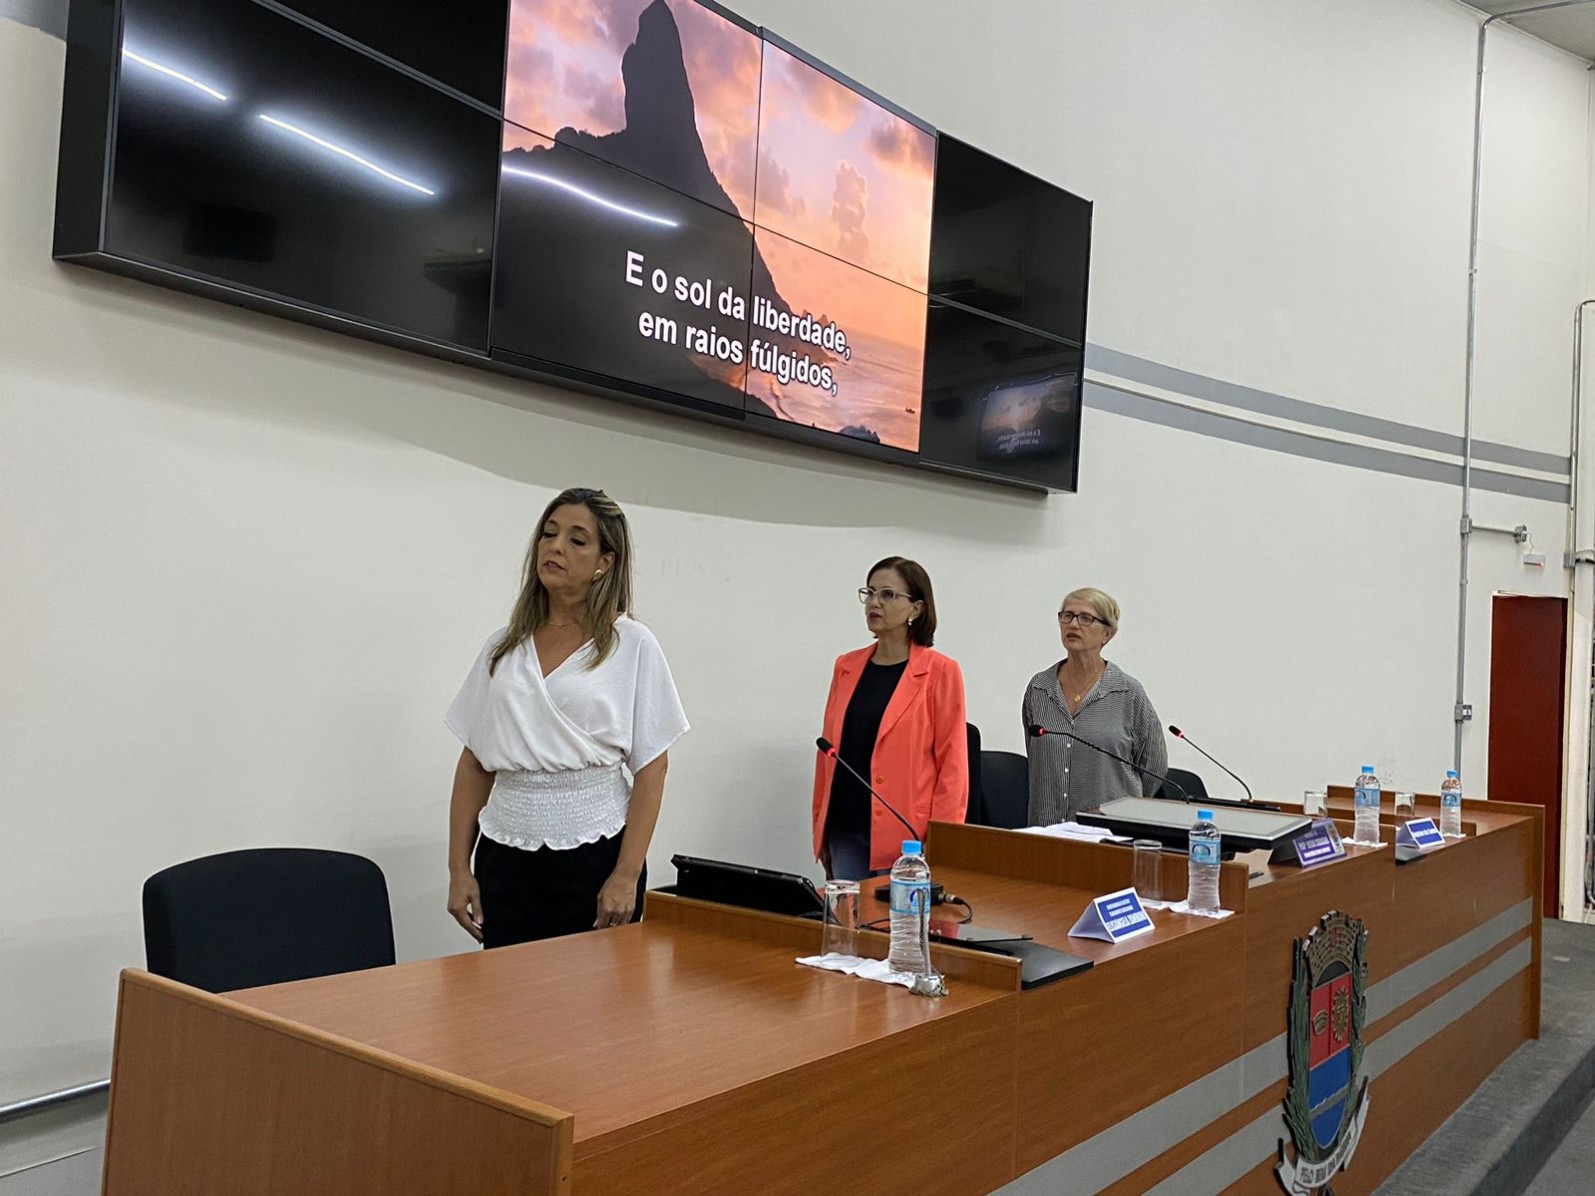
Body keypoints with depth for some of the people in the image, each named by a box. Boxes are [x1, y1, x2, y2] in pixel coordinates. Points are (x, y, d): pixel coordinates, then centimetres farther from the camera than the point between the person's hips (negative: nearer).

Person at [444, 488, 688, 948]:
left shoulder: (632, 645, -2)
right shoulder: (503, 647, 9)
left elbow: (651, 768, -5)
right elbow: (475, 763, 10)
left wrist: (627, 875, -11)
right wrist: (459, 868, 4)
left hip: (594, 855, -3)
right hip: (506, 857, 3)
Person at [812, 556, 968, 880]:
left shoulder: (940, 672, -4)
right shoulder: (846, 667, 10)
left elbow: (952, 763, -6)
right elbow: (828, 750, 14)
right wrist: (820, 826, 12)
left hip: (906, 836, -4)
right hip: (845, 830, 5)